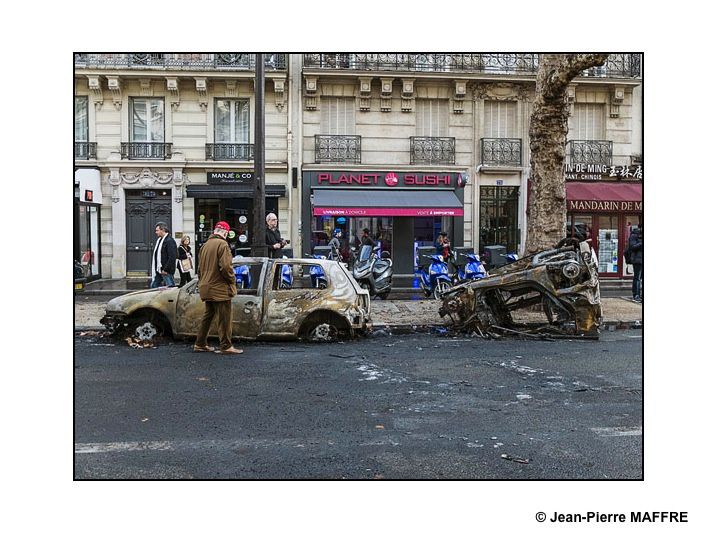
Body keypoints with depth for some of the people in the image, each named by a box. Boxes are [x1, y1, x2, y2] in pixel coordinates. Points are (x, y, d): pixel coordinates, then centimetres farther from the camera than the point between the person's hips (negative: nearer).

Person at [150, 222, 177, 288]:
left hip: (166, 271, -10)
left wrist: (165, 269, -21)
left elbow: (172, 258, -21)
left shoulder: (169, 241, -15)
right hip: (158, 270, 10)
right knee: (153, 286, 13)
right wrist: (153, 269, 14)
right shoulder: (159, 240, 16)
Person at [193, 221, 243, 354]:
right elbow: (225, 266, -21)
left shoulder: (205, 245, 14)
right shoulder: (222, 244, -13)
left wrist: (201, 282, 25)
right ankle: (226, 347, 2)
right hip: (220, 289, -9)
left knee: (208, 316, 17)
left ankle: (200, 344, 22)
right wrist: (232, 281, -7)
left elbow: (200, 267, 19)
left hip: (206, 288, 9)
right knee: (225, 319, -2)